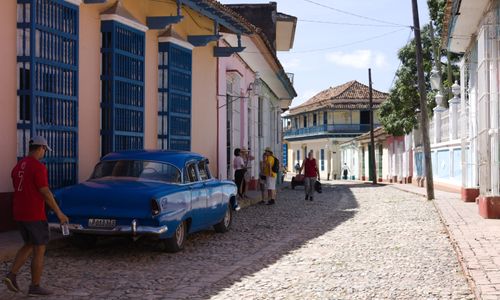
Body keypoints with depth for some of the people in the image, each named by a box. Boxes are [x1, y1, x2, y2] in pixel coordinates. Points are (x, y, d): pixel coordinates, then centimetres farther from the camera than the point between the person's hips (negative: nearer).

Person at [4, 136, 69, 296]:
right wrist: (59, 213, -10)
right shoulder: (38, 167, -17)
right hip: (34, 215, -8)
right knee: (39, 250, 2)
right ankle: (35, 287, 6)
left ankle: (12, 275, 7)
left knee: (29, 245, 21)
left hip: (19, 214, 8)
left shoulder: (18, 167, 11)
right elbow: (46, 193, -18)